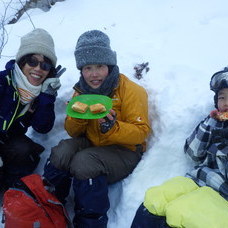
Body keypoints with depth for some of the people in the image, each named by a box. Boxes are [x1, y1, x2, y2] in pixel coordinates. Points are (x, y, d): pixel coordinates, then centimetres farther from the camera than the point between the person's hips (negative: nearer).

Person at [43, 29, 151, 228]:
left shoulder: (131, 91, -12)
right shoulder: (82, 91, 5)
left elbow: (141, 132, -14)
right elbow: (73, 132, 7)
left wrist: (112, 127, -33)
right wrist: (77, 115, -16)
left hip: (124, 151, -5)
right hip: (91, 145, 5)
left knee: (84, 162, -32)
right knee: (62, 151, -26)